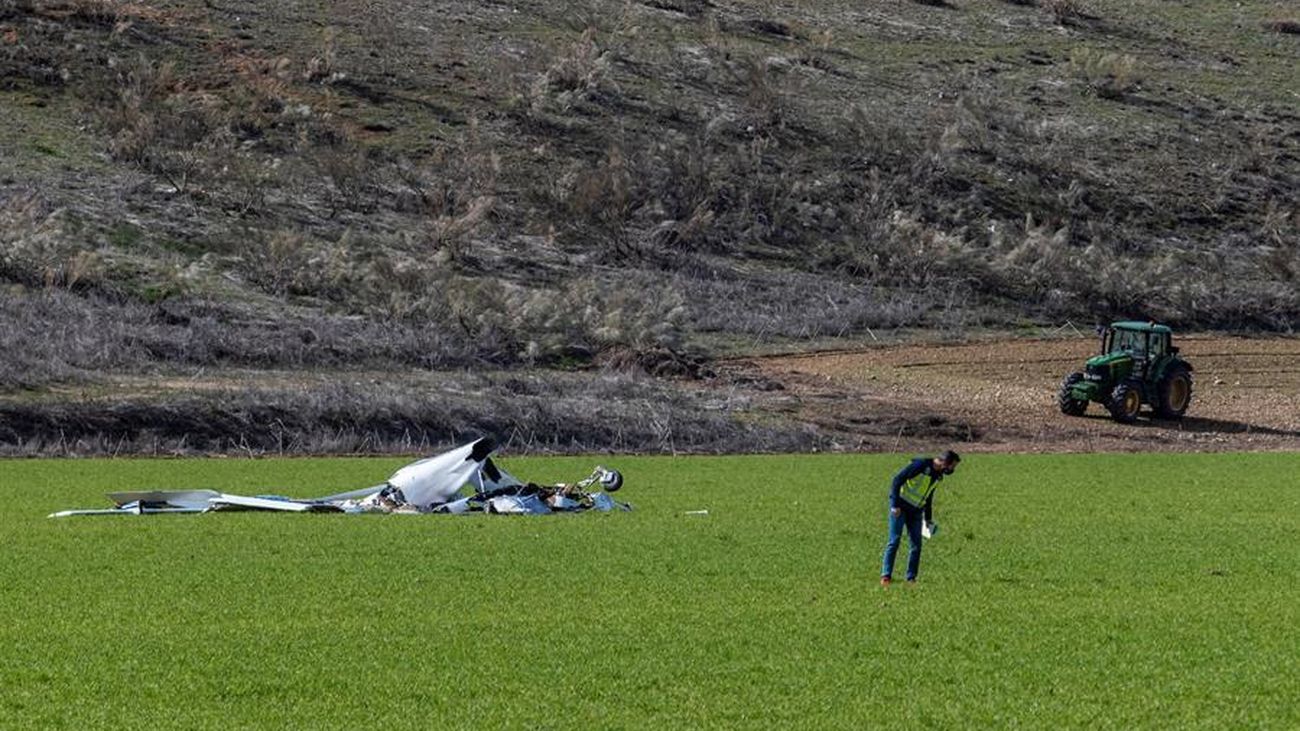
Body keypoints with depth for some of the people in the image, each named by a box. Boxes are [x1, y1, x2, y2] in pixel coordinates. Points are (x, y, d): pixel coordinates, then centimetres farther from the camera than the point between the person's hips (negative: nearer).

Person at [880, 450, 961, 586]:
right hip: (900, 507, -7)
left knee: (916, 545, 1)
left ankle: (911, 578, 6)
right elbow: (897, 480, -20)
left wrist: (928, 518, 20)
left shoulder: (938, 476, 8)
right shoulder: (920, 465, -18)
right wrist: (895, 505, -23)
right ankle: (886, 576, -8)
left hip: (916, 510, 7)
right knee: (894, 540, -10)